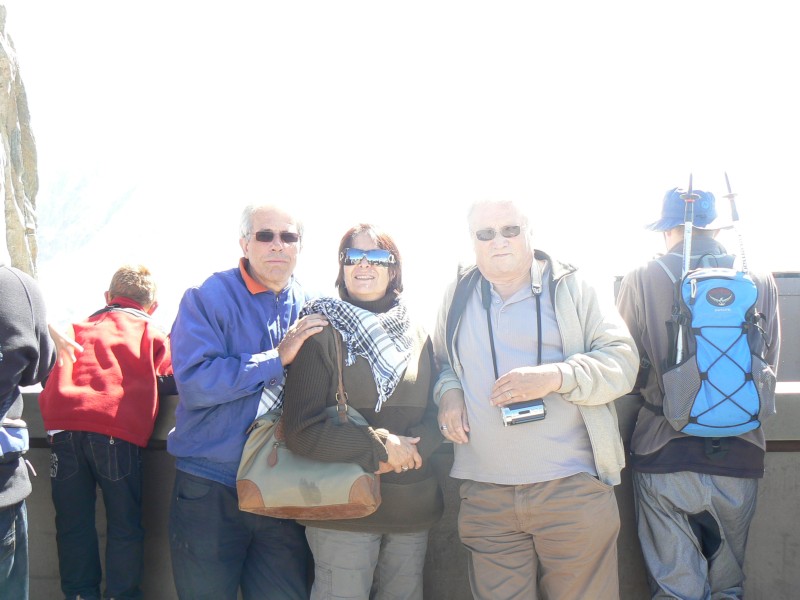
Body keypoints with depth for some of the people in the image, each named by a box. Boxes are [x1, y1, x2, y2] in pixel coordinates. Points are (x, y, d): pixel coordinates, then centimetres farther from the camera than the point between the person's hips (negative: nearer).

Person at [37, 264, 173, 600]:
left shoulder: (76, 330, 27)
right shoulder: (152, 333, 19)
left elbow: (51, 379, 25)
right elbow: (171, 379, 8)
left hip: (64, 427, 3)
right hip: (117, 432, -3)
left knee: (73, 522, 12)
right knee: (124, 523, 7)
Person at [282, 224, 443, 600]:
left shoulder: (417, 336, 10)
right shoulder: (323, 333, -4)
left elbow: (437, 414, 7)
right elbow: (301, 431, -11)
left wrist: (410, 450, -13)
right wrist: (379, 445, -14)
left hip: (414, 510, 5)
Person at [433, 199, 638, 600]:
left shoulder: (570, 287, 2)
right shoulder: (457, 297, 12)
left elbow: (622, 359, -2)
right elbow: (440, 363, 24)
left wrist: (556, 377, -18)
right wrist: (447, 391, 0)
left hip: (572, 490, -3)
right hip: (484, 497, 3)